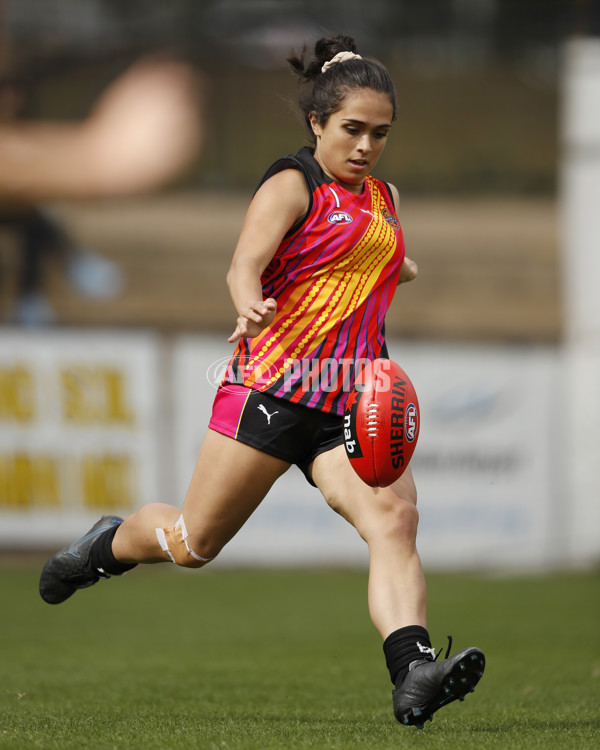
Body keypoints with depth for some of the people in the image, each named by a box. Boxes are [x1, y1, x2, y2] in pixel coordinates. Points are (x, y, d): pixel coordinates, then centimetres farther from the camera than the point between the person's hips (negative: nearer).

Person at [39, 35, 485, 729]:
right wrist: (251, 306, -43)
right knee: (192, 543, 6)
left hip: (350, 406, 5)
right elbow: (244, 264, -24)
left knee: (393, 517, -22)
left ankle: (412, 675, -38)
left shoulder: (383, 197, 17)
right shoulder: (291, 185, -6)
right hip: (272, 386, -5)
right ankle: (109, 545, 40)